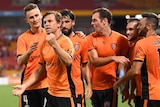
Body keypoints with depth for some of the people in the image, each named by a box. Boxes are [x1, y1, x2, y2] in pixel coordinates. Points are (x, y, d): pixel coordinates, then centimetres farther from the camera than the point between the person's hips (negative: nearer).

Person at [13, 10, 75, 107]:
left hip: (66, 95, -7)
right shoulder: (44, 44, 11)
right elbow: (40, 71, 19)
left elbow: (68, 62, -28)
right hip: (51, 94, 7)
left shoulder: (65, 41, -10)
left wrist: (54, 44, -33)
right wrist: (25, 85, 13)